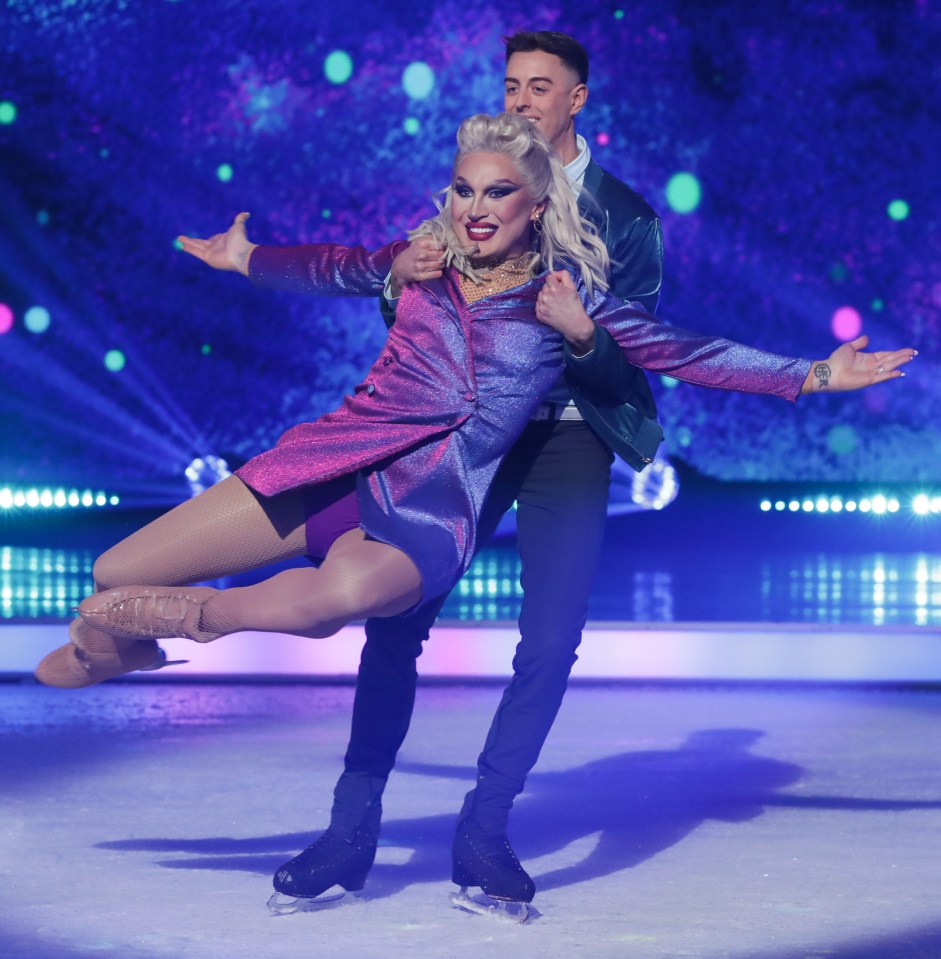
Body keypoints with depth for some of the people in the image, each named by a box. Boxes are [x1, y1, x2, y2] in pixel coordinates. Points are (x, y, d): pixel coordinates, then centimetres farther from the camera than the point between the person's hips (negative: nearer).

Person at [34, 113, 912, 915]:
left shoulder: (565, 295, 5)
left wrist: (813, 376, -1)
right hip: (336, 462, 3)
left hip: (434, 508, -3)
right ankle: (111, 645, 35)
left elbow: (683, 352, 4)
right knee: (114, 572, -4)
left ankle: (191, 615, -11)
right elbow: (339, 268, 30)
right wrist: (246, 260, 45)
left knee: (345, 593, -42)